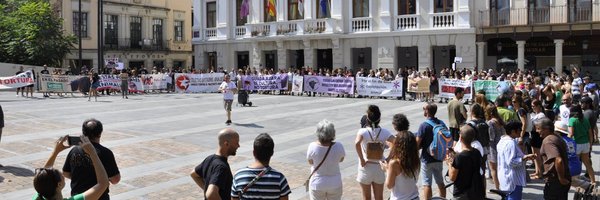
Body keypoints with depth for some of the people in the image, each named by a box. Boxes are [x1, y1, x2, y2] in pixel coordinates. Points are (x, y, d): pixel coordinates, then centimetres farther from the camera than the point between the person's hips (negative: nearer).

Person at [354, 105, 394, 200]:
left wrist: (361, 160, -23)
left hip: (366, 168, -2)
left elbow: (357, 143, -33)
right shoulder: (384, 132, -7)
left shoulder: (363, 131, -14)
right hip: (379, 168, 2)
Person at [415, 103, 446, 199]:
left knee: (427, 184, 1)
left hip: (427, 158, -6)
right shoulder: (441, 123, 1)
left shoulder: (424, 125, -18)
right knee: (440, 182, 17)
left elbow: (417, 143, -16)